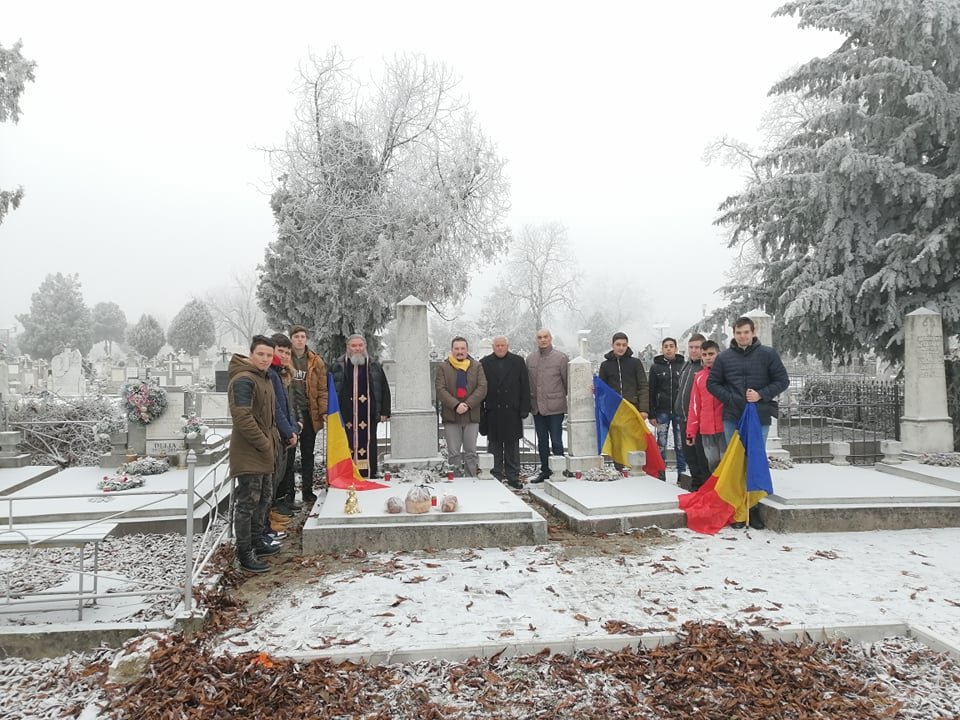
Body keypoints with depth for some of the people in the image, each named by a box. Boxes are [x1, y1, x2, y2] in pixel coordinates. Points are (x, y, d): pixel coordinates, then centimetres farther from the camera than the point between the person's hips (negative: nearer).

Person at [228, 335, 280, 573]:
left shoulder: (264, 378, 14)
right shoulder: (243, 380, -18)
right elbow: (242, 417, -25)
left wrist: (273, 441, 14)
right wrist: (264, 444, -19)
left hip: (264, 453, 10)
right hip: (248, 454, -10)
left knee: (263, 499, 19)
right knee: (247, 503, -3)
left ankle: (256, 541, 32)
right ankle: (244, 553, 5)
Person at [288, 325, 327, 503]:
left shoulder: (315, 361, 5)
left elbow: (322, 389, 4)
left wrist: (323, 411, -5)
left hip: (309, 413, 2)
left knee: (308, 454, 11)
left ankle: (307, 490, 20)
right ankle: (288, 491, 13)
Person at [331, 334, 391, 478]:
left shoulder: (374, 366, 10)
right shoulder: (338, 367, 7)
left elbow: (384, 390, 10)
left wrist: (384, 412, 4)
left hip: (368, 417, 1)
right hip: (346, 417, -1)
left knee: (369, 447, 2)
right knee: (348, 447, 1)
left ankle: (370, 477, 9)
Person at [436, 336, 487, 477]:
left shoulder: (477, 366, 8)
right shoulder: (443, 367, 4)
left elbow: (482, 388, -2)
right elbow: (440, 390, -5)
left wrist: (468, 404, -14)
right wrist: (456, 405, -18)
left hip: (472, 415, 1)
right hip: (451, 417, -1)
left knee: (471, 452, 6)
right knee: (453, 454, 3)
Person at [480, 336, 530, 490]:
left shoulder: (518, 362, 6)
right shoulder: (484, 363, 5)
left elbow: (525, 387, 4)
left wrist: (524, 408, -3)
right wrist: (481, 411, -3)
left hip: (512, 411, 1)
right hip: (493, 412, 0)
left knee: (512, 446, 7)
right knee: (495, 445, 5)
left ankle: (513, 477, 15)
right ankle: (496, 476, 13)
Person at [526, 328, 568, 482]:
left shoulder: (561, 358, -4)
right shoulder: (530, 359, 9)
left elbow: (567, 382, 0)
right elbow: (527, 382, 12)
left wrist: (569, 400, 3)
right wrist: (530, 402, 9)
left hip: (555, 407, -5)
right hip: (537, 407, 5)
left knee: (556, 441, -1)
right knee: (542, 442, 13)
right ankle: (545, 471, 23)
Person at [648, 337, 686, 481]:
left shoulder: (683, 366, 5)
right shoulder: (655, 367, 6)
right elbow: (651, 392, 4)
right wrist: (652, 414, -1)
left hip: (680, 411, 0)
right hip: (662, 411, 0)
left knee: (680, 445, 4)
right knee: (661, 445, 2)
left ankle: (682, 475, 10)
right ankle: (660, 476, 7)